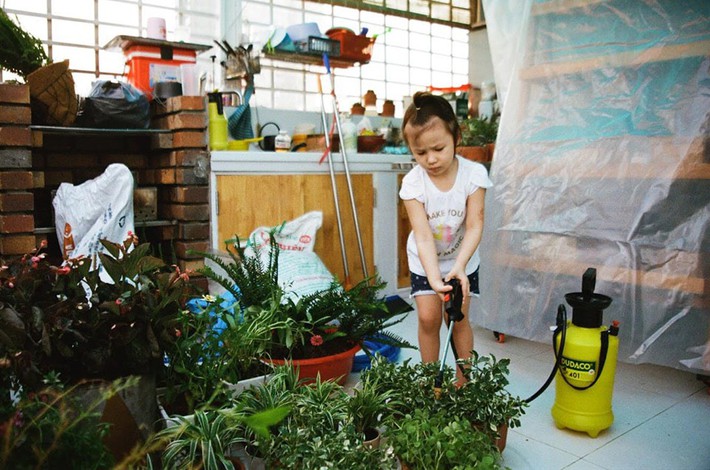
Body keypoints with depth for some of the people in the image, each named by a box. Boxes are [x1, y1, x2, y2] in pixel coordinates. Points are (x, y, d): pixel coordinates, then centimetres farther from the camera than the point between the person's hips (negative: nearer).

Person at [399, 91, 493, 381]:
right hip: (425, 262, 0)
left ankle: (464, 378, 20)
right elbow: (423, 237, -28)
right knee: (428, 318, -2)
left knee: (458, 319, 0)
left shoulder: (473, 174, -22)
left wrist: (459, 267, -36)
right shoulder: (413, 183, -23)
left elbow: (475, 226, -22)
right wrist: (434, 280, -39)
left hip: (462, 259, 0)